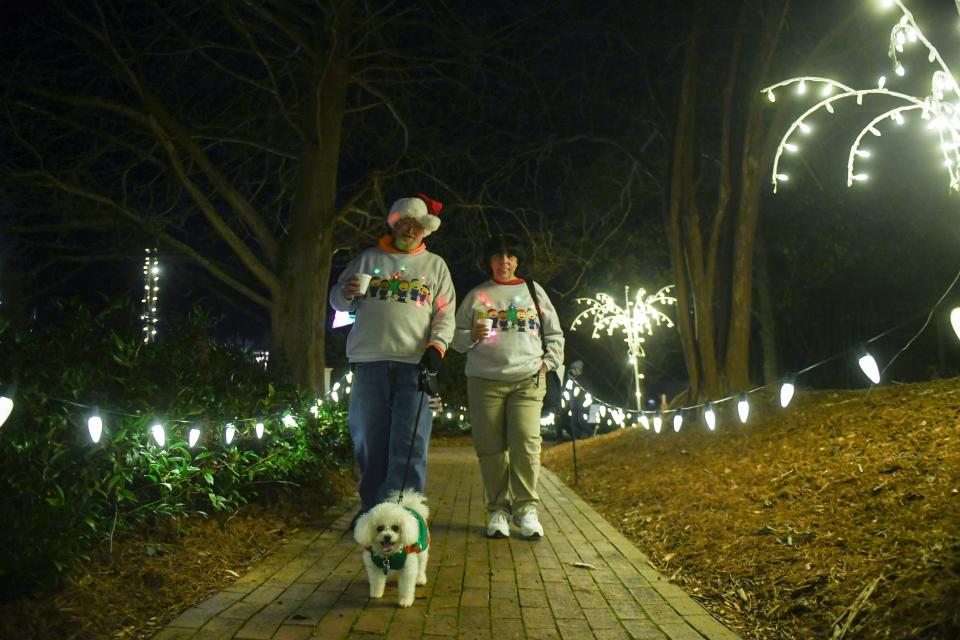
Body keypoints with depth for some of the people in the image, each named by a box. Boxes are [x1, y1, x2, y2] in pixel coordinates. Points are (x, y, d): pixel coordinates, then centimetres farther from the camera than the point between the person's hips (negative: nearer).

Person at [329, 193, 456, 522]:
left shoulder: (435, 265, 16)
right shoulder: (368, 258, 16)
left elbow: (445, 313, 9)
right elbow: (337, 299, 17)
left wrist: (437, 346, -9)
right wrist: (347, 293, -7)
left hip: (415, 363, -1)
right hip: (370, 361, 1)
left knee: (410, 445, -8)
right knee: (369, 441, 5)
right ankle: (371, 510, 16)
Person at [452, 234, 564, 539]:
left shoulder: (534, 291, 16)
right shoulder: (476, 295, 14)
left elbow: (555, 334, 19)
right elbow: (457, 336, 11)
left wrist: (548, 363, 5)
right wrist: (472, 336, -10)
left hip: (527, 380, 0)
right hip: (484, 380, 1)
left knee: (526, 444, -13)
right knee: (490, 448, -2)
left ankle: (526, 509, -3)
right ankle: (498, 509, 8)